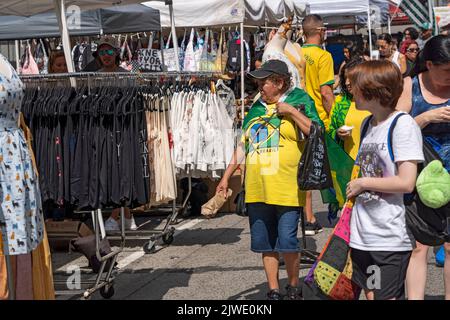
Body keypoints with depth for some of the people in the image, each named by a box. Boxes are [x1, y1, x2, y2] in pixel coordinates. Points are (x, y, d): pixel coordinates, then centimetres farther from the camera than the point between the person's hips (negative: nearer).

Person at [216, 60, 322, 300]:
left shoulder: (299, 101, 0)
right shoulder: (256, 108, 15)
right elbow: (243, 146, 18)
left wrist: (292, 111, -13)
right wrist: (226, 177, 15)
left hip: (287, 188, -5)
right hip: (257, 188, 5)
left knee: (287, 241, -4)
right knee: (264, 243, 9)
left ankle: (293, 287, 18)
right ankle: (273, 291, 22)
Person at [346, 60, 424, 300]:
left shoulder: (403, 124, -13)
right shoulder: (368, 124, 11)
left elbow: (406, 183, -19)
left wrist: (362, 183, -10)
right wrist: (353, 191, 6)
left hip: (391, 237, -7)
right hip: (362, 235, 8)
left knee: (388, 296, -2)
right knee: (371, 294, 14)